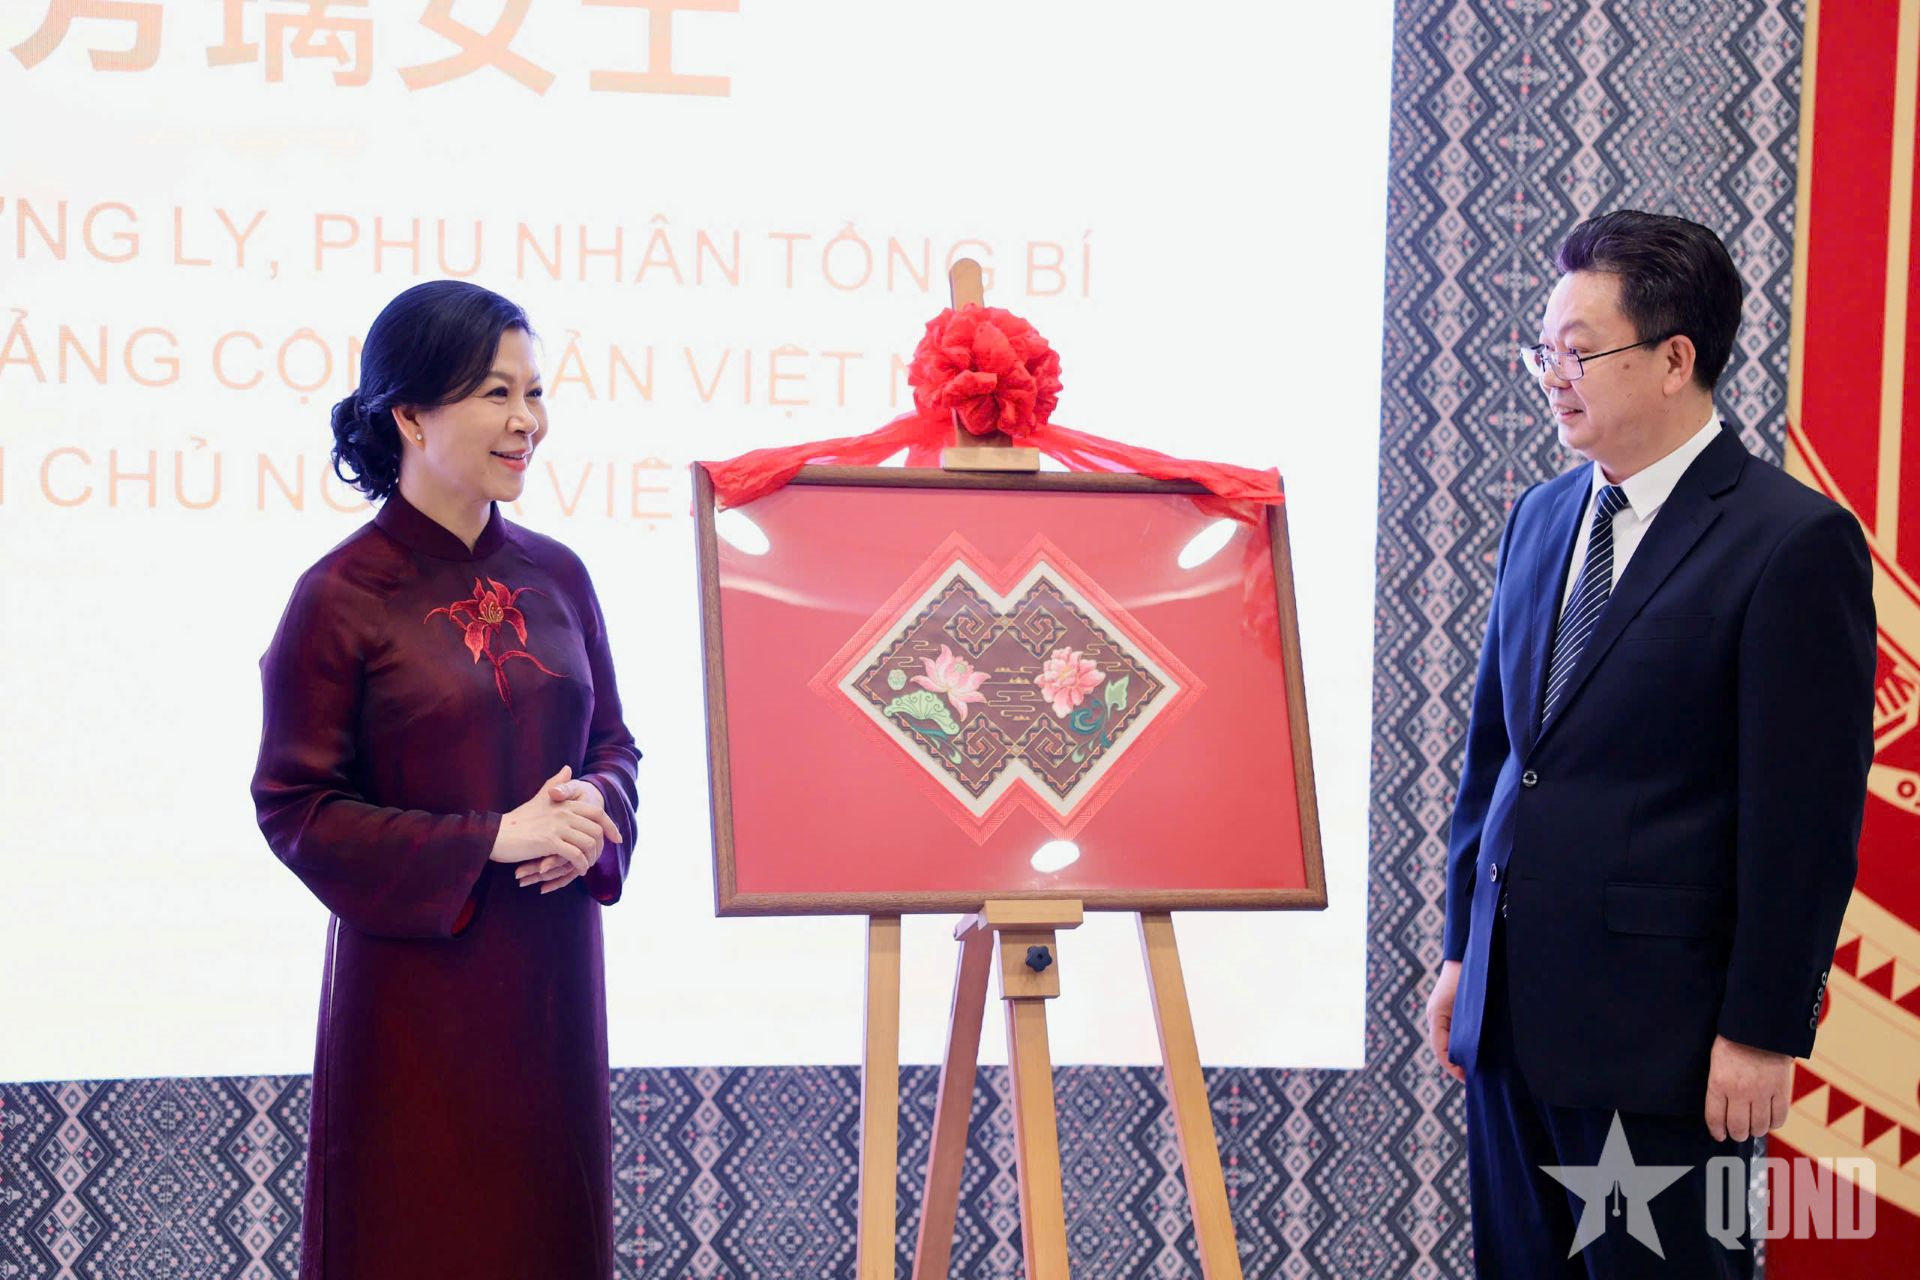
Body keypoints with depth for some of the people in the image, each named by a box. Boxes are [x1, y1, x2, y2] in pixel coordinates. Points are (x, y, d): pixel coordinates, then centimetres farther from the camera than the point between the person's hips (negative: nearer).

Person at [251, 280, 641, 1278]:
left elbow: (612, 741, 14)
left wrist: (591, 807, -10)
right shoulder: (341, 597, -10)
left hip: (550, 969, 5)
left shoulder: (555, 575, 5)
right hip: (413, 973, -4)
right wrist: (491, 839, -17)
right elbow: (294, 807, -10)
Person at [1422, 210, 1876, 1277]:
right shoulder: (1541, 518, 11)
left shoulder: (1794, 541, -11)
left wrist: (1764, 1031, -13)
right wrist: (1463, 950, 16)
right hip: (1509, 1008, 7)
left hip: (1658, 1030, -7)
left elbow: (1804, 819, -13)